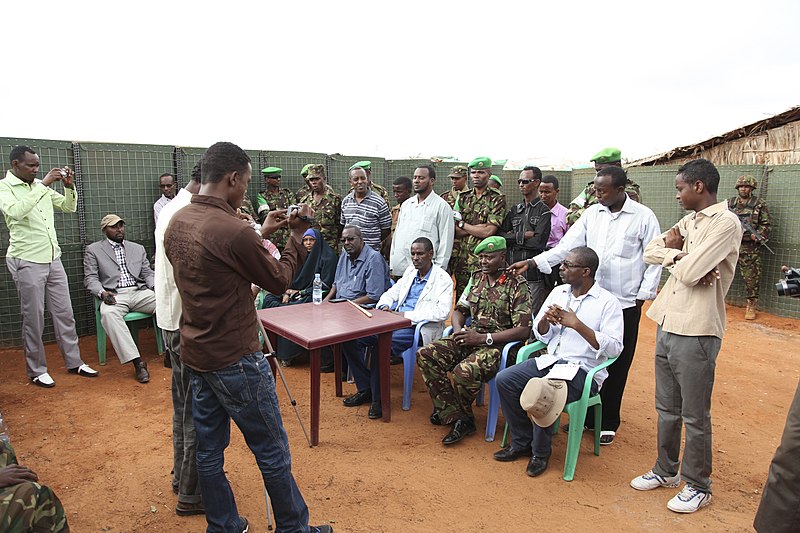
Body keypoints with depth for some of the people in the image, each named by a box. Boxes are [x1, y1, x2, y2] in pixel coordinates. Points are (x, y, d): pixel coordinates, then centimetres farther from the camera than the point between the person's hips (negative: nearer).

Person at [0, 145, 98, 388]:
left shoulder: (40, 186, 10)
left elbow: (69, 207, 15)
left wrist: (69, 186, -3)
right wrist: (43, 184, -25)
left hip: (53, 258, 6)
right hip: (27, 262, -6)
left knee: (65, 313, 10)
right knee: (34, 319, 4)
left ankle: (74, 362, 21)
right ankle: (36, 370, 17)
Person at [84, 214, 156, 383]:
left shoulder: (138, 248, 23)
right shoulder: (93, 250, 14)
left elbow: (147, 273, 18)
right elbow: (90, 278, 6)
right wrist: (102, 293, -16)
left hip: (139, 292, 3)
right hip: (114, 296, -2)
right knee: (108, 313, -38)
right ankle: (137, 362, -39)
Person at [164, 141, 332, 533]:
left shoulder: (177, 222, 3)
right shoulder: (233, 231, -23)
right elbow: (279, 280, -10)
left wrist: (261, 233, 16)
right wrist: (296, 237, 2)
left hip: (195, 354, 9)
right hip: (235, 360, -9)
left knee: (209, 450, 18)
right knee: (273, 453, 8)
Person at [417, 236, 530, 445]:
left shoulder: (518, 285, -8)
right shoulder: (476, 277, 12)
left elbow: (523, 330, -14)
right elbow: (459, 310, 18)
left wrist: (483, 338, -18)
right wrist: (459, 330, -5)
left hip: (498, 345, -7)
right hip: (470, 337, 7)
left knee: (463, 372, -35)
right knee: (425, 355, -14)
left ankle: (453, 413, -1)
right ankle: (457, 418, -10)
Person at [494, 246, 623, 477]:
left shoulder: (608, 302, -7)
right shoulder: (558, 292, 11)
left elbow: (614, 348, -17)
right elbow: (541, 335, 14)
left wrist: (576, 324, -21)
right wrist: (545, 319, -9)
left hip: (582, 370, -6)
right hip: (550, 360, 7)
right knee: (504, 379, -12)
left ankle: (540, 453, -3)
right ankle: (522, 443, 4)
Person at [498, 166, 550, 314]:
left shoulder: (543, 211, -2)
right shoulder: (514, 210, 15)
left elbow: (539, 242, -15)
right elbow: (499, 236, 3)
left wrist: (513, 238, -5)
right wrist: (524, 235, -8)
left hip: (533, 274, -5)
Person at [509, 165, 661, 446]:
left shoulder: (643, 216, -5)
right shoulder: (592, 213, 5)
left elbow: (654, 259, -2)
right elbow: (567, 245, 0)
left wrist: (643, 295, -5)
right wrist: (533, 262, -11)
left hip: (625, 303, -3)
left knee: (616, 366, 7)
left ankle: (608, 422, 23)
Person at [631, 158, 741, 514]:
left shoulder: (725, 223, -13)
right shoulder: (688, 221, 11)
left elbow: (688, 272, -22)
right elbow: (650, 252, 6)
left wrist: (674, 251, -2)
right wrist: (681, 256, -11)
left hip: (695, 333, -8)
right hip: (667, 324, 8)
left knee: (694, 416, 7)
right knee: (667, 409, 19)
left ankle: (698, 486, 24)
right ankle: (666, 470, 35)